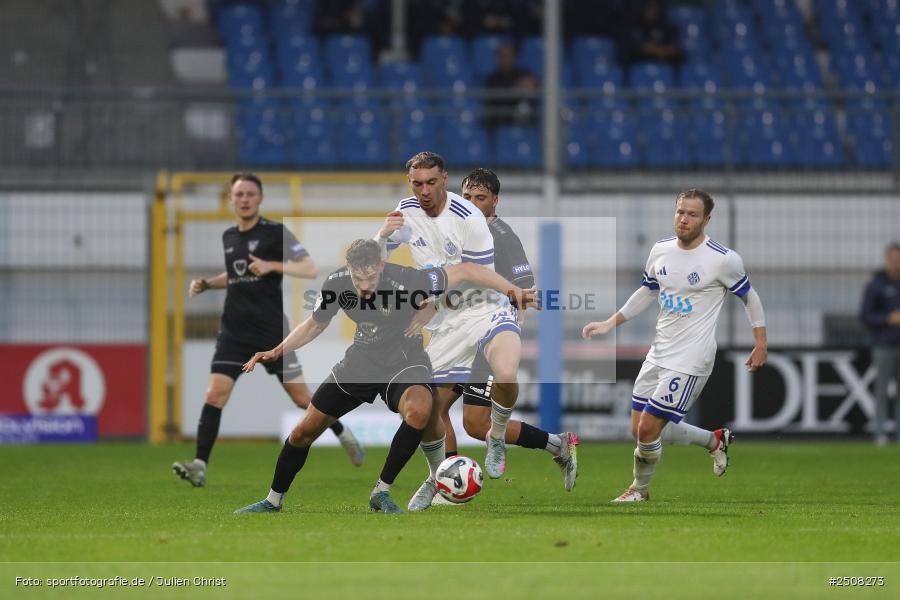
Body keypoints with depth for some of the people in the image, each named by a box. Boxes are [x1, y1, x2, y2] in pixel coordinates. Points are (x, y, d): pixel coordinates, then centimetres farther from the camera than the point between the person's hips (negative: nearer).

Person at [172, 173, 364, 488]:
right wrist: (206, 283, 13)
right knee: (215, 394, -13)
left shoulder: (277, 233, -6)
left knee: (301, 397, 4)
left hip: (272, 331, -4)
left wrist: (271, 265, -25)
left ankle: (343, 435, 31)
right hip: (235, 332, 4)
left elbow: (310, 269, -13)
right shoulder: (228, 237, 11)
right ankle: (199, 465, -15)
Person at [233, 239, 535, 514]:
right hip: (362, 358, 4)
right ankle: (273, 501, 27)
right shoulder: (337, 284, -16)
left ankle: (382, 492, -20)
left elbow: (465, 271, -25)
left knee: (419, 410, -37)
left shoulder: (405, 280, -30)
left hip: (404, 360, -4)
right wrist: (277, 352, -4)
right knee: (303, 432, 3)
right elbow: (315, 324, 5)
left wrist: (514, 290, -29)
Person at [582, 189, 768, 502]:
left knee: (648, 428, -10)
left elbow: (749, 296, 0)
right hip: (658, 354, 7)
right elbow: (647, 292, 19)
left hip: (689, 361, -7)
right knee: (642, 428, 9)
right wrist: (610, 323, 12)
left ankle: (640, 489, 18)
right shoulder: (661, 250, 3)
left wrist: (761, 344, 0)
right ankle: (715, 440, 31)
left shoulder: (723, 259, -14)